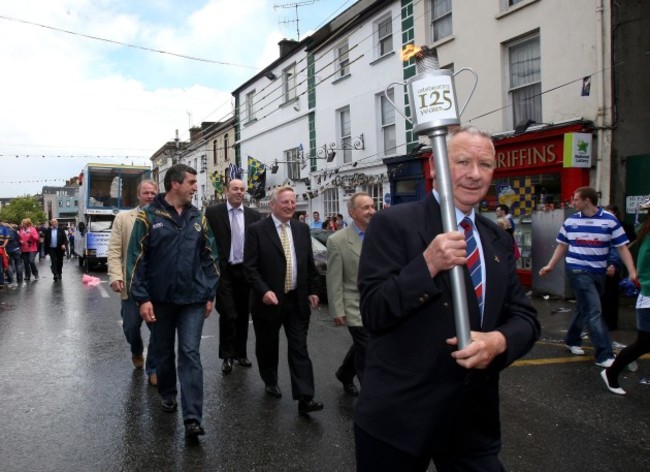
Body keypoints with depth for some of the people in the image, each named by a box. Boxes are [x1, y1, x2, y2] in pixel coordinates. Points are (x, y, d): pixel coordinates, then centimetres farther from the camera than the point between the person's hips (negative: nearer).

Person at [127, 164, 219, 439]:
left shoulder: (198, 218, 5)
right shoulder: (148, 216, -6)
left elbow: (209, 258, 8)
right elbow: (136, 259, -8)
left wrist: (210, 295, 4)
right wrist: (142, 298, -13)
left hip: (193, 299, 1)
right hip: (160, 299, -1)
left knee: (190, 354, -4)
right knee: (163, 351, 16)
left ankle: (192, 418, -6)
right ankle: (166, 393, 41)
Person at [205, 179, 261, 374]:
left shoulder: (254, 215, 5)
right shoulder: (213, 212, -2)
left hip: (246, 270, 3)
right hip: (224, 270, -3)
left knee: (243, 315, 12)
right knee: (228, 314, -5)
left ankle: (240, 353, 26)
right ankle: (227, 356, 10)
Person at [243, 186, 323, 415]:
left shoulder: (302, 229, 6)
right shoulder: (257, 230, -8)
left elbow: (310, 264, 12)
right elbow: (250, 266, -11)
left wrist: (313, 290, 8)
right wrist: (263, 291, -21)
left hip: (297, 300, 3)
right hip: (269, 300, -3)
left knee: (299, 349, 0)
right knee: (267, 346, 14)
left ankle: (305, 398, 0)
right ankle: (271, 382, 38)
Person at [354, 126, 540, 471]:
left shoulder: (497, 240, 8)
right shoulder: (393, 224, -10)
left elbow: (525, 318, 6)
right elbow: (373, 314, -14)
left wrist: (499, 340, -15)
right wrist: (427, 265, -26)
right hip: (397, 416, -4)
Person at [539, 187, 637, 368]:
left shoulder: (610, 220, -5)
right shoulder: (570, 221, 1)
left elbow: (622, 247, -6)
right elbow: (562, 245, 11)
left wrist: (632, 271, -15)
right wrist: (550, 265, 9)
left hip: (598, 272, 2)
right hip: (578, 271, -1)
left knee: (584, 309, 16)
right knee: (594, 311, -9)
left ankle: (572, 340, 37)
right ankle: (604, 355, -7)